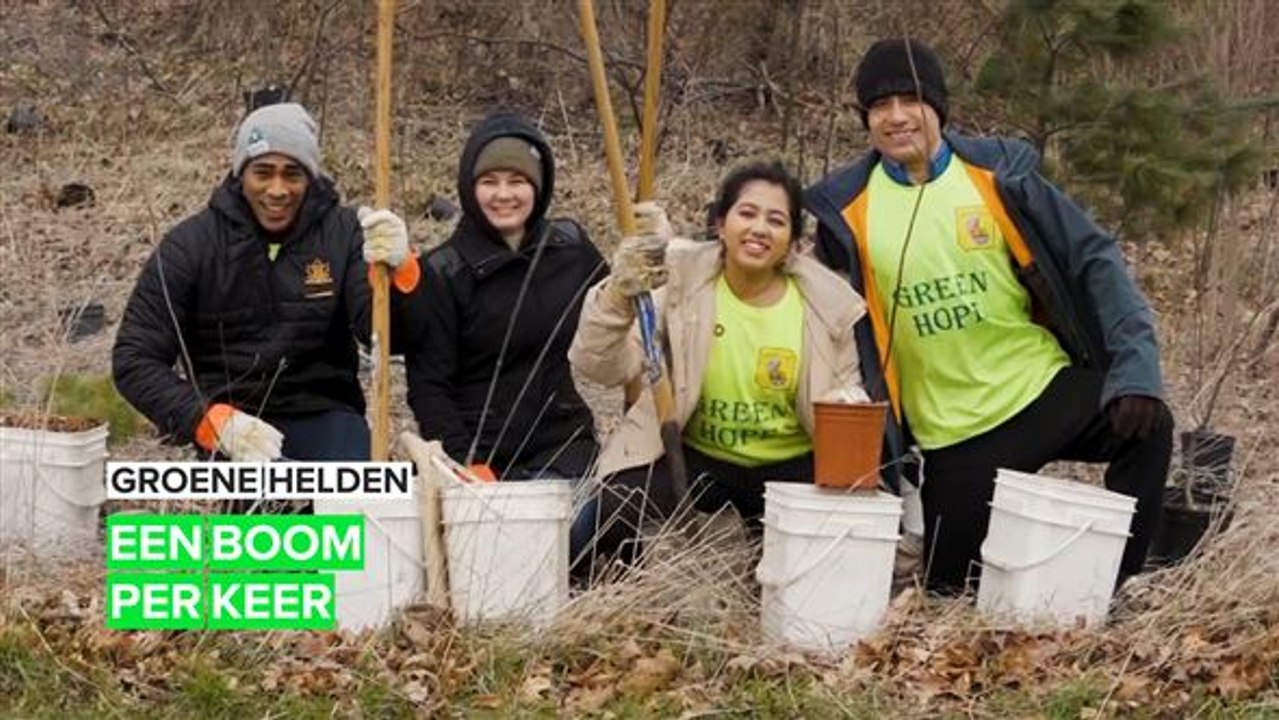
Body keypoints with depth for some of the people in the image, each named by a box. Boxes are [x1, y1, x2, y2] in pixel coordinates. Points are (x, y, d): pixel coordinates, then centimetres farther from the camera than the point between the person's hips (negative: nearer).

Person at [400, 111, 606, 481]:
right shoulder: (441, 272, -4)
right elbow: (428, 385, -7)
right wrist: (465, 464, -17)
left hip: (561, 444, 2)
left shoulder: (571, 246, 6)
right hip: (477, 447, -2)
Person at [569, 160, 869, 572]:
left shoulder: (827, 303, -6)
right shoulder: (679, 278, -10)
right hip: (694, 457, -1)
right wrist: (618, 298, -37)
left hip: (791, 465, 2)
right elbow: (604, 369, -17)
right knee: (609, 518, -28)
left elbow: (848, 395, 7)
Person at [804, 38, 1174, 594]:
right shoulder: (846, 208, -3)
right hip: (949, 434, 1)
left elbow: (1093, 260, -7)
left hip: (1045, 390, -1)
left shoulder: (998, 174, -6)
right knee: (949, 591, 4)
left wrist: (1136, 371, -19)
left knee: (1144, 427, -27)